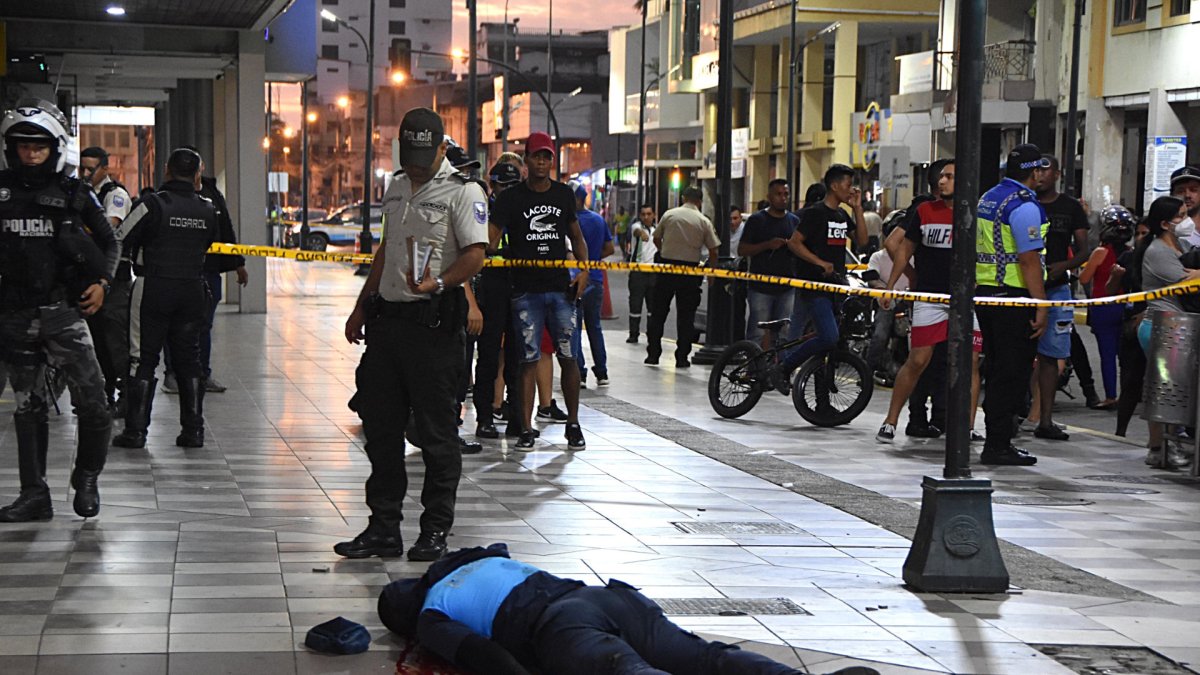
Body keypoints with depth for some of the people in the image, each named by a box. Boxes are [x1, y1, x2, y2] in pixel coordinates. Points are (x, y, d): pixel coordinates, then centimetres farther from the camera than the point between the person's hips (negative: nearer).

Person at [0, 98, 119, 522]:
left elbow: (109, 243, 12)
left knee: (93, 403, -9)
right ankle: (34, 494, 16)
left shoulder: (74, 194, 1)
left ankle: (86, 478, 13)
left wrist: (102, 282, -1)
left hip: (64, 311, -2)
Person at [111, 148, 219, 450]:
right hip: (193, 288, 4)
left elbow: (120, 241, -8)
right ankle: (193, 430, 10)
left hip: (154, 289, -4)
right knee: (189, 359, 11)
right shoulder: (207, 210, 3)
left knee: (143, 359, 2)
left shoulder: (153, 204, -11)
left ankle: (135, 430, 0)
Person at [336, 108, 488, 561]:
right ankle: (384, 527, 16)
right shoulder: (395, 188, 17)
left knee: (436, 429, -1)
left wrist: (439, 282, -31)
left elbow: (474, 255, -15)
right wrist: (361, 306, 24)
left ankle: (436, 530, 7)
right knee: (380, 425, 9)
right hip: (387, 316, 8)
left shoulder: (462, 192, -6)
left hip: (433, 320, -7)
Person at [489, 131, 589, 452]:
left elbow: (576, 236, 20)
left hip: (561, 288, 2)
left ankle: (573, 425, 14)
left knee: (568, 358, 3)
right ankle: (526, 429, 1)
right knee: (528, 360, -2)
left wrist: (583, 271, 6)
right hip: (526, 290, -2)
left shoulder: (564, 194, 11)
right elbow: (490, 237, -9)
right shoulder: (511, 197, 0)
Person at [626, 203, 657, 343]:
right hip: (637, 270, -4)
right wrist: (642, 233, -55)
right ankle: (633, 334, 6)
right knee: (635, 303, -1)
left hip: (654, 271, 4)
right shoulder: (637, 226, -6)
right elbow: (637, 230, -31)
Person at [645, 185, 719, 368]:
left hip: (667, 265, 1)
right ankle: (682, 357, 6)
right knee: (686, 315, 7)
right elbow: (713, 252, -2)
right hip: (690, 268, -1)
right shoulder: (704, 221, -1)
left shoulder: (669, 214, 1)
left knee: (658, 312, 10)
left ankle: (653, 354, 9)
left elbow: (656, 239, 12)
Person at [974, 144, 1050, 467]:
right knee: (1013, 373, -4)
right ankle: (998, 446, -3)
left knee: (996, 370, 15)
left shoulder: (987, 198, 13)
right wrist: (1041, 307, -18)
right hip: (1015, 298, -9)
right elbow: (1029, 260, -20)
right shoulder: (1024, 206, -15)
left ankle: (997, 439, 20)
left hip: (985, 293, 9)